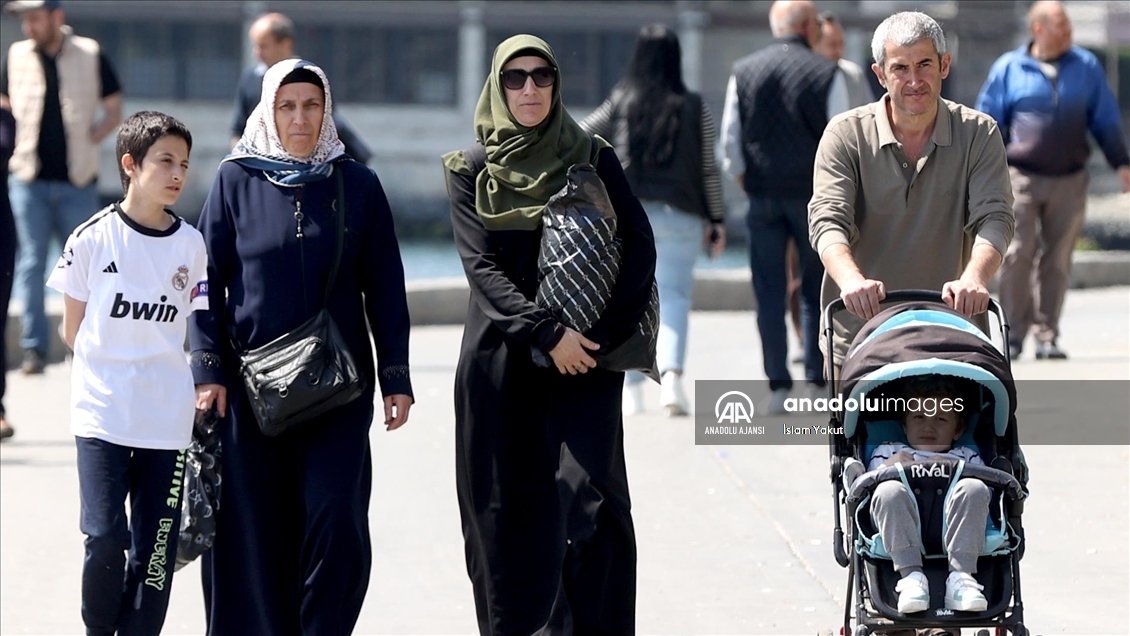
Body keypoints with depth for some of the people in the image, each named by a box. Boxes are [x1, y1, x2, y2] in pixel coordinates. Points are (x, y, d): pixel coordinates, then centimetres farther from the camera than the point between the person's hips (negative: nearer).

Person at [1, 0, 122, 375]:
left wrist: (87, 141, -5)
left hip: (77, 180, -1)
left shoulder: (90, 56, 0)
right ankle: (34, 347, 2)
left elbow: (113, 111, 7)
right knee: (31, 262, -1)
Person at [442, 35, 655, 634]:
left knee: (590, 499, -13)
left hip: (584, 360, -1)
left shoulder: (593, 159, 7)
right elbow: (480, 266, -6)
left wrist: (602, 333, -13)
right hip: (500, 360, 1)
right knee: (506, 517, 1)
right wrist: (547, 332, -19)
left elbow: (640, 248, 0)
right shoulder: (471, 172, 6)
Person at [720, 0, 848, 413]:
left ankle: (779, 386, -1)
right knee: (816, 291, 10)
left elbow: (730, 140, 3)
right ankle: (817, 381, 7)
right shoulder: (826, 74, -4)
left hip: (762, 196, 2)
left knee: (769, 295, 3)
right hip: (812, 194, -2)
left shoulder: (744, 72, 4)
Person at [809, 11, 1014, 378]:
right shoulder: (846, 135, 0)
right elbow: (827, 220, -11)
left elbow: (994, 218, -8)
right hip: (858, 331, 0)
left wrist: (974, 277, -31)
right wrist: (851, 279, -33)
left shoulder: (978, 134, 3)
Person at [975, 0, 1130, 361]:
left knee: (1057, 260, 3)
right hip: (1021, 178, -2)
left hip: (1070, 181, 2)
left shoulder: (1087, 67, 8)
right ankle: (1014, 332, 1)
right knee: (1017, 255, -9)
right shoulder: (1008, 68, 3)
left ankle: (1047, 336, 9)